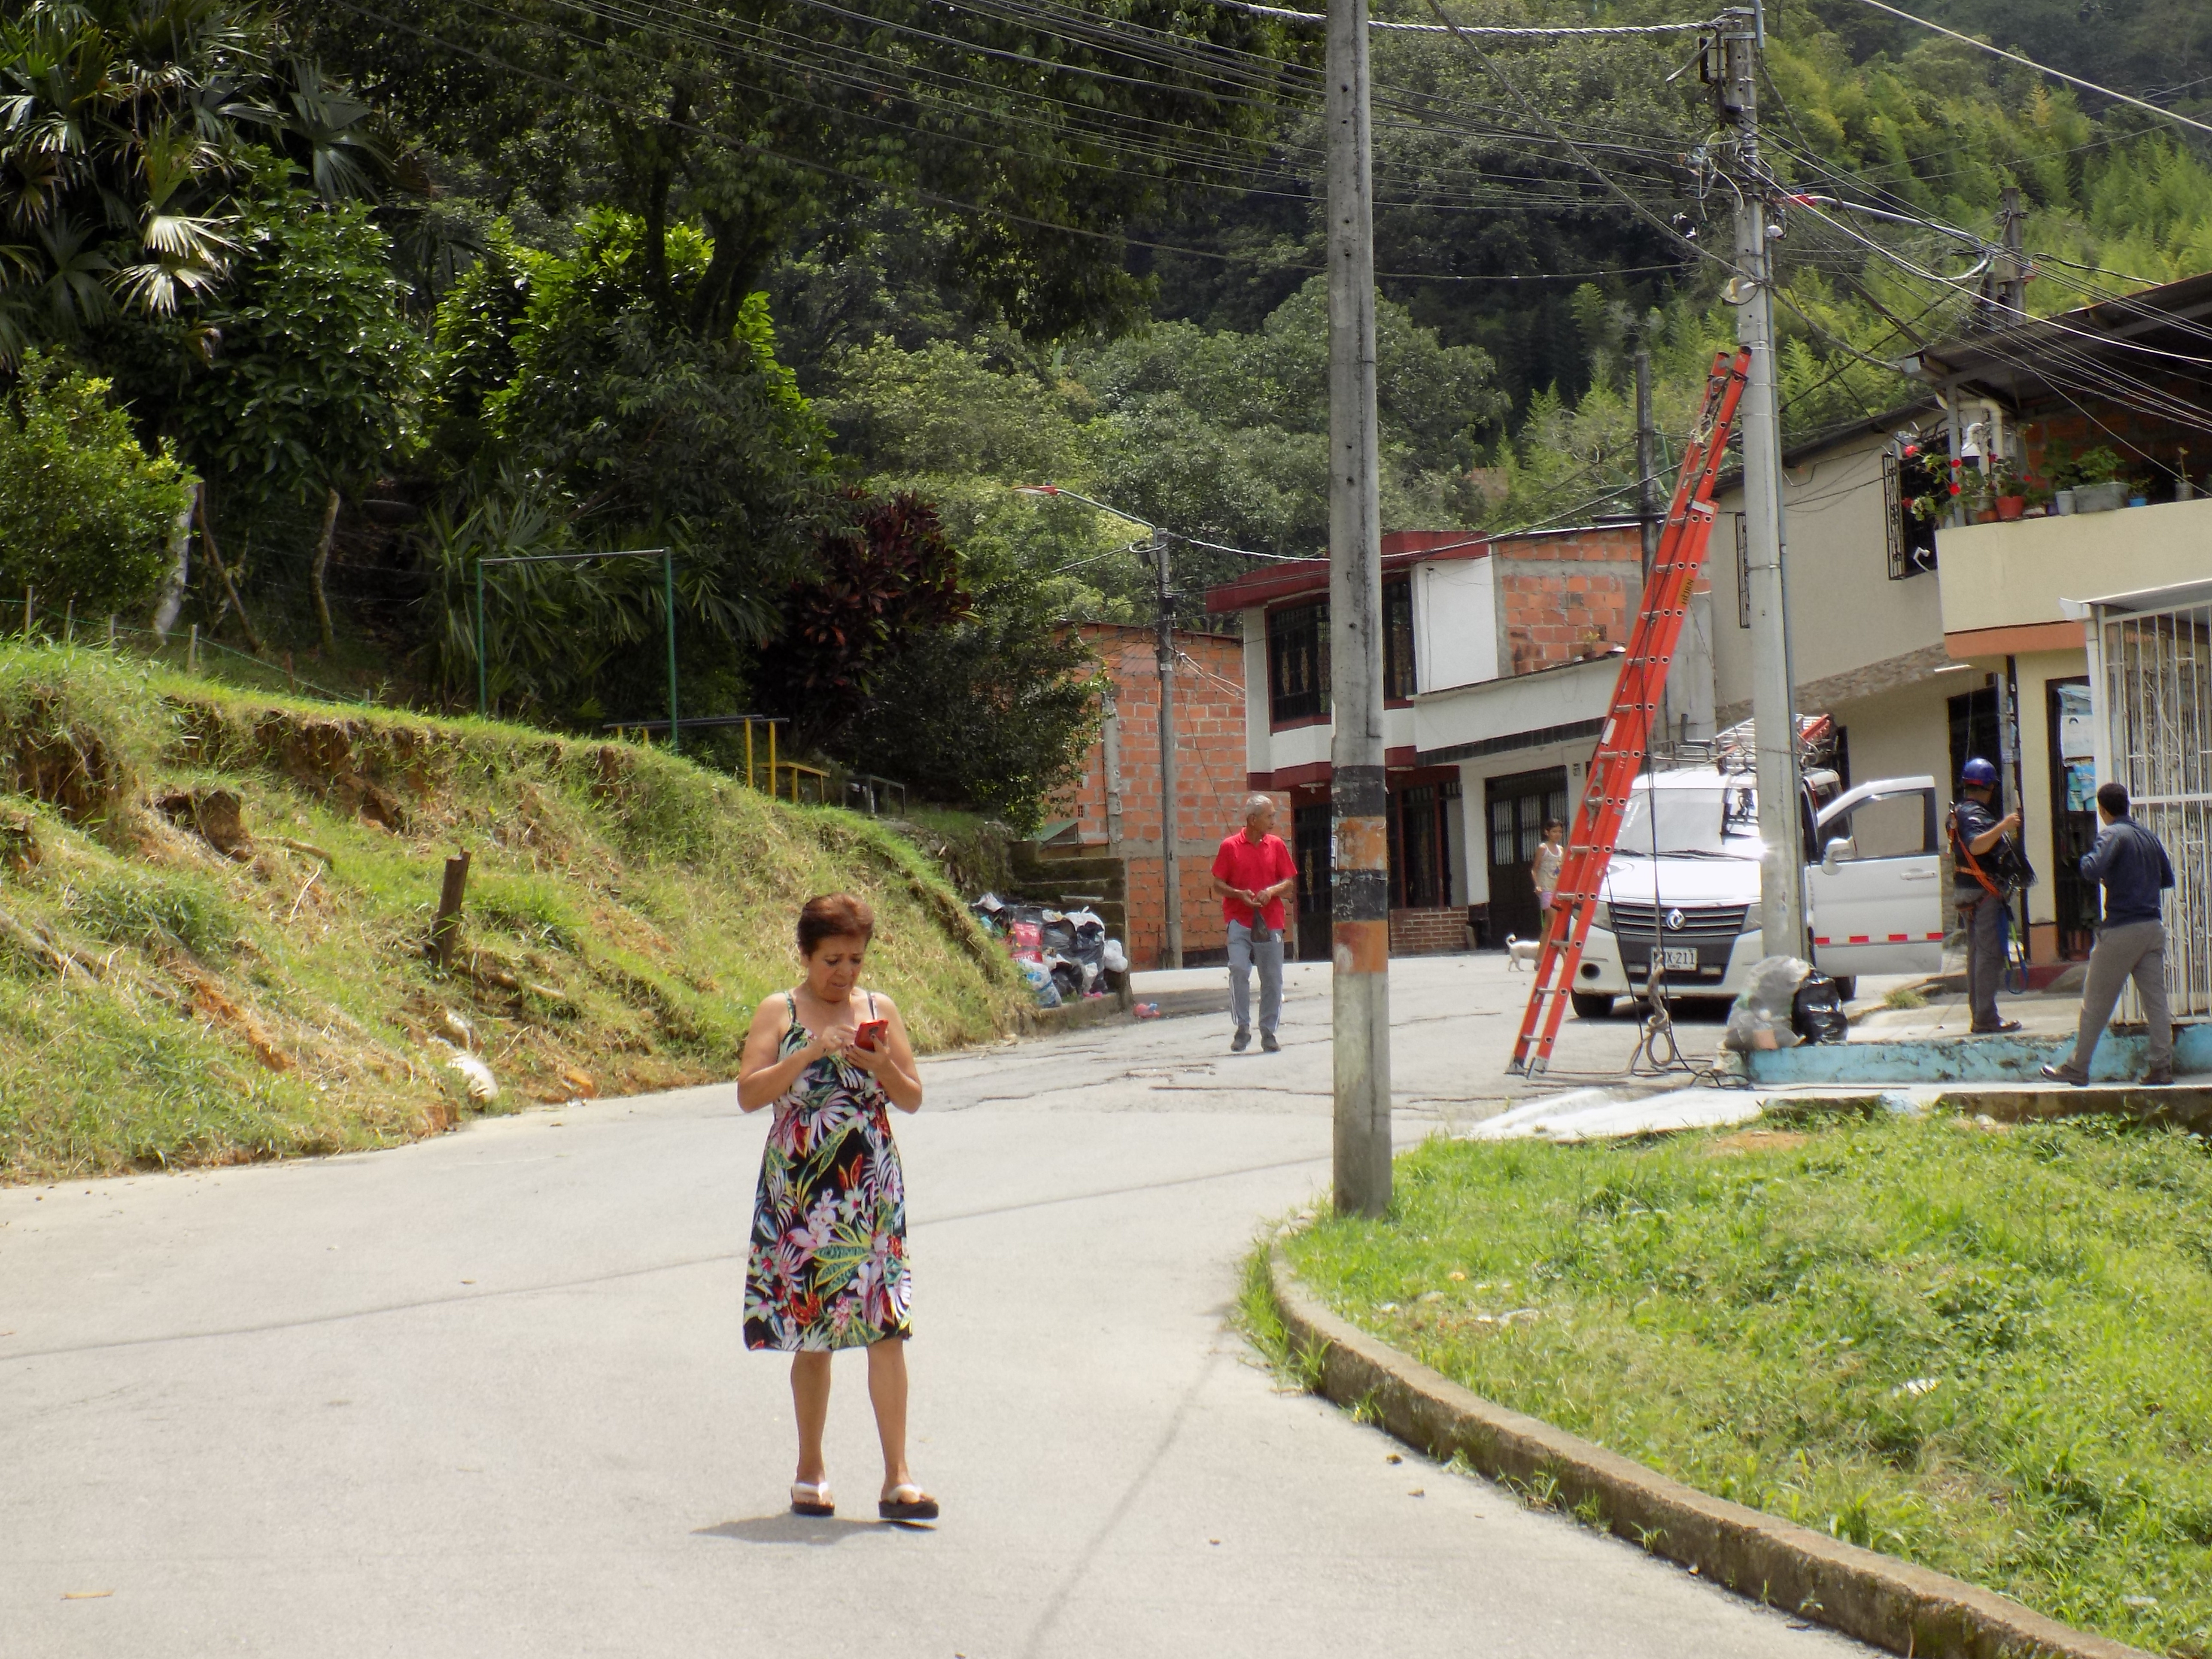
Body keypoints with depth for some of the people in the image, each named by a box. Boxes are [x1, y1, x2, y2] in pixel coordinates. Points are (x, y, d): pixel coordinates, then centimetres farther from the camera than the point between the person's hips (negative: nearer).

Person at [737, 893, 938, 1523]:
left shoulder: (881, 1010, 9)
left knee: (886, 1329, -7)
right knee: (812, 1333, 6)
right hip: (800, 1188, -1)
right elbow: (749, 1093, -9)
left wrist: (883, 1067, -11)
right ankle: (811, 1472, 19)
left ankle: (897, 1478, -7)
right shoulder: (780, 1013, 1)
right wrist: (810, 1053, -19)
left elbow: (914, 1100, 9)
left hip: (871, 1189, 1)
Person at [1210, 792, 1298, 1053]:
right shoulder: (1230, 846, 0)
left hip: (1270, 921, 3)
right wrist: (1240, 894, -16)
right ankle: (1243, 1029, -5)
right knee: (1238, 970, -16)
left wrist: (1272, 892, -10)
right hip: (1240, 921, -3)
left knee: (1272, 978, 4)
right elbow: (1218, 884, 2)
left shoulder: (1276, 845, 8)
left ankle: (1268, 1032, 14)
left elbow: (1290, 882, 10)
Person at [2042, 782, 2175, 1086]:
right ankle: (2162, 1066, 4)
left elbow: (2093, 870, -26)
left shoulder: (2113, 835, -10)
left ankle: (2077, 1069, 7)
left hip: (2121, 930, -6)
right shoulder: (2150, 837, 11)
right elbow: (2168, 879, 19)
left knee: (2096, 1003, 2)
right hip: (2153, 928, 6)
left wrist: (2085, 859, -5)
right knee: (2156, 1000, 7)